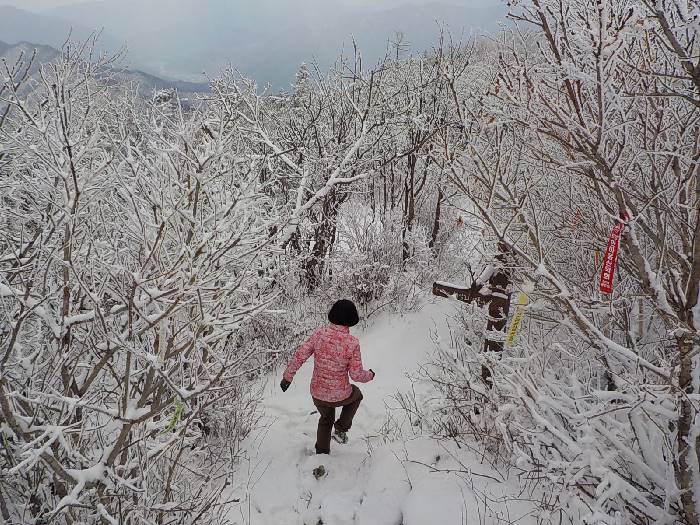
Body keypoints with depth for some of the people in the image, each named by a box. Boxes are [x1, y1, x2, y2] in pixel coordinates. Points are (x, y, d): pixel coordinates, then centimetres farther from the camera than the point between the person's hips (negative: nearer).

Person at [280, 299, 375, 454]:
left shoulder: (319, 333, -14)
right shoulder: (352, 342, -21)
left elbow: (299, 356, -10)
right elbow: (356, 375, -15)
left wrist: (288, 376, 4)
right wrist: (370, 375, 6)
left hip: (317, 393, 3)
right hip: (340, 396, -3)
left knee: (326, 419, 35)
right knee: (356, 395, 34)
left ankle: (322, 453, 47)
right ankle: (341, 429, 23)